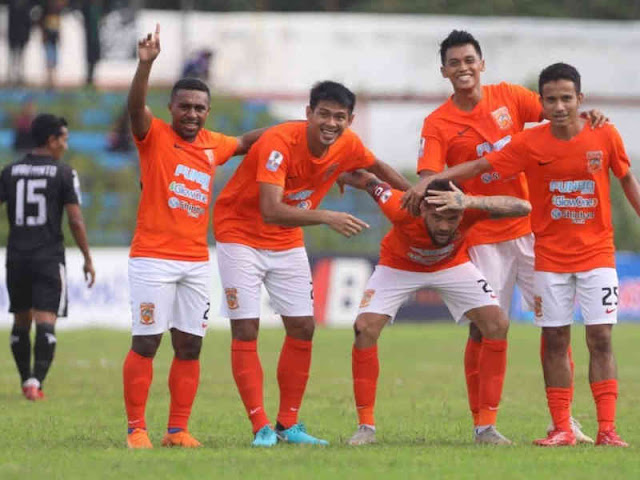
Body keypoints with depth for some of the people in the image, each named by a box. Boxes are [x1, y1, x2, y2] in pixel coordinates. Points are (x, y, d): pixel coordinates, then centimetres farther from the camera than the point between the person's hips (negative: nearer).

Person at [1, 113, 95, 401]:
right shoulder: (63, 173, -4)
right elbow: (76, 221, -7)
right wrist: (88, 259, 1)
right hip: (49, 257, -4)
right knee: (45, 322, -8)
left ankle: (26, 381, 23)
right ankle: (36, 381, -22)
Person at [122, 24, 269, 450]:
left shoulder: (213, 145, 11)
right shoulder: (154, 136, -5)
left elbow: (245, 142, 31)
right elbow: (136, 106, -24)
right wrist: (146, 64, -40)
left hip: (196, 260, 5)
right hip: (153, 258, -5)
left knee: (190, 347, 4)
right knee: (146, 344, -5)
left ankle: (178, 430, 10)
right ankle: (136, 429, 0)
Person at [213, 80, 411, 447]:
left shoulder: (347, 145, -11)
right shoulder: (280, 142, -30)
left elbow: (377, 166, 15)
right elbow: (271, 211, -40)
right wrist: (327, 217, -49)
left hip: (287, 241, 6)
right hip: (241, 234, -6)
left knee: (302, 328, 3)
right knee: (246, 330, -10)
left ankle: (288, 425, 13)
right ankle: (262, 428, -7)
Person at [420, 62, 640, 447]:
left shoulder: (605, 136, -6)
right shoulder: (531, 144, -8)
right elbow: (481, 166, -4)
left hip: (597, 253, 0)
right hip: (550, 255, 1)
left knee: (601, 336, -5)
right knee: (555, 338, 2)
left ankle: (607, 429, -3)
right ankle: (562, 429, 8)